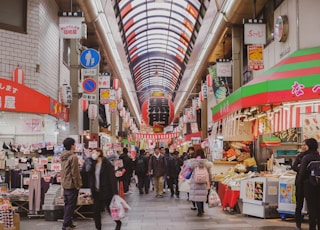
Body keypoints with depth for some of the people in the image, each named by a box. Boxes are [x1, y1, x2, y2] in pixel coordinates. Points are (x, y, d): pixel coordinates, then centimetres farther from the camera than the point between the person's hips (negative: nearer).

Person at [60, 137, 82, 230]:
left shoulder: (63, 157, 7)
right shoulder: (73, 157, -18)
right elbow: (75, 173, -19)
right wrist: (77, 185, -12)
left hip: (64, 183, 8)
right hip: (71, 184, -8)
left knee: (67, 204, 16)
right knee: (71, 205, -2)